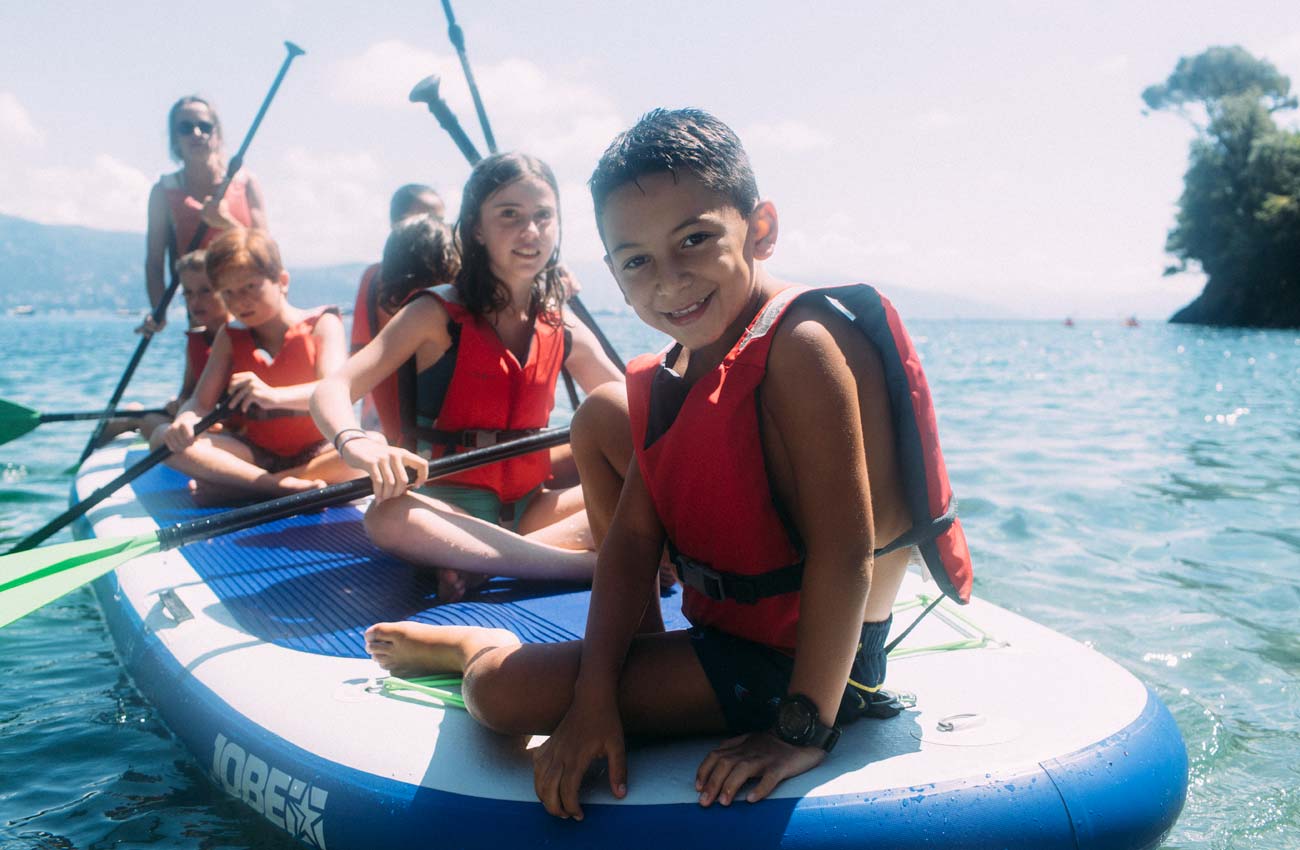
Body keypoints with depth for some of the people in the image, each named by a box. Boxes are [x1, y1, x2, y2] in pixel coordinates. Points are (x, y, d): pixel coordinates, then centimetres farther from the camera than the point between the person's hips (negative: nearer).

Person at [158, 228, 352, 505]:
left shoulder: (321, 325, -3)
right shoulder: (230, 337, 9)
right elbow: (200, 402, 0)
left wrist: (274, 396, -38)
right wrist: (185, 419, -26)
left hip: (314, 454, -3)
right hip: (255, 454, 3)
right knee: (165, 438, -18)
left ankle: (237, 487, -32)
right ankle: (283, 486, -31)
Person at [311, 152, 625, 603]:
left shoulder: (565, 333, 5)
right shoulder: (437, 315, -6)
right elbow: (332, 390, -14)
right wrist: (355, 442, -39)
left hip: (528, 506, 4)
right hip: (448, 507, -3)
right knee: (388, 516, -37)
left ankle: (480, 562, -27)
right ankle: (582, 563, -32)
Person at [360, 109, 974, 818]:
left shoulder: (799, 346, -27)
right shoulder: (669, 378, -1)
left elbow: (844, 552, -29)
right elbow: (635, 533, -5)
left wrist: (804, 729, -27)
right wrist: (594, 698, -15)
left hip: (793, 664, -9)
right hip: (721, 618, 9)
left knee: (504, 691, -20)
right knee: (599, 410, 17)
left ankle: (474, 646, 18)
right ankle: (638, 636, 22)